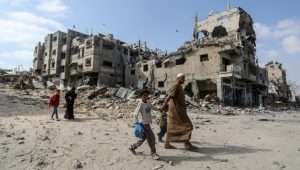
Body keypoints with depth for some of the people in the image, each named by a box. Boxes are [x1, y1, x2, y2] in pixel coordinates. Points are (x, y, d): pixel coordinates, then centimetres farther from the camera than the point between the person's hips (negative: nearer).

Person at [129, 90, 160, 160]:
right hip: (144, 124, -8)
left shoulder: (148, 103, 7)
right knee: (151, 138, -6)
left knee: (143, 138, 17)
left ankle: (132, 147, 36)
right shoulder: (140, 104, -15)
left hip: (148, 123, 8)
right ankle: (153, 153, 9)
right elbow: (135, 114, -19)